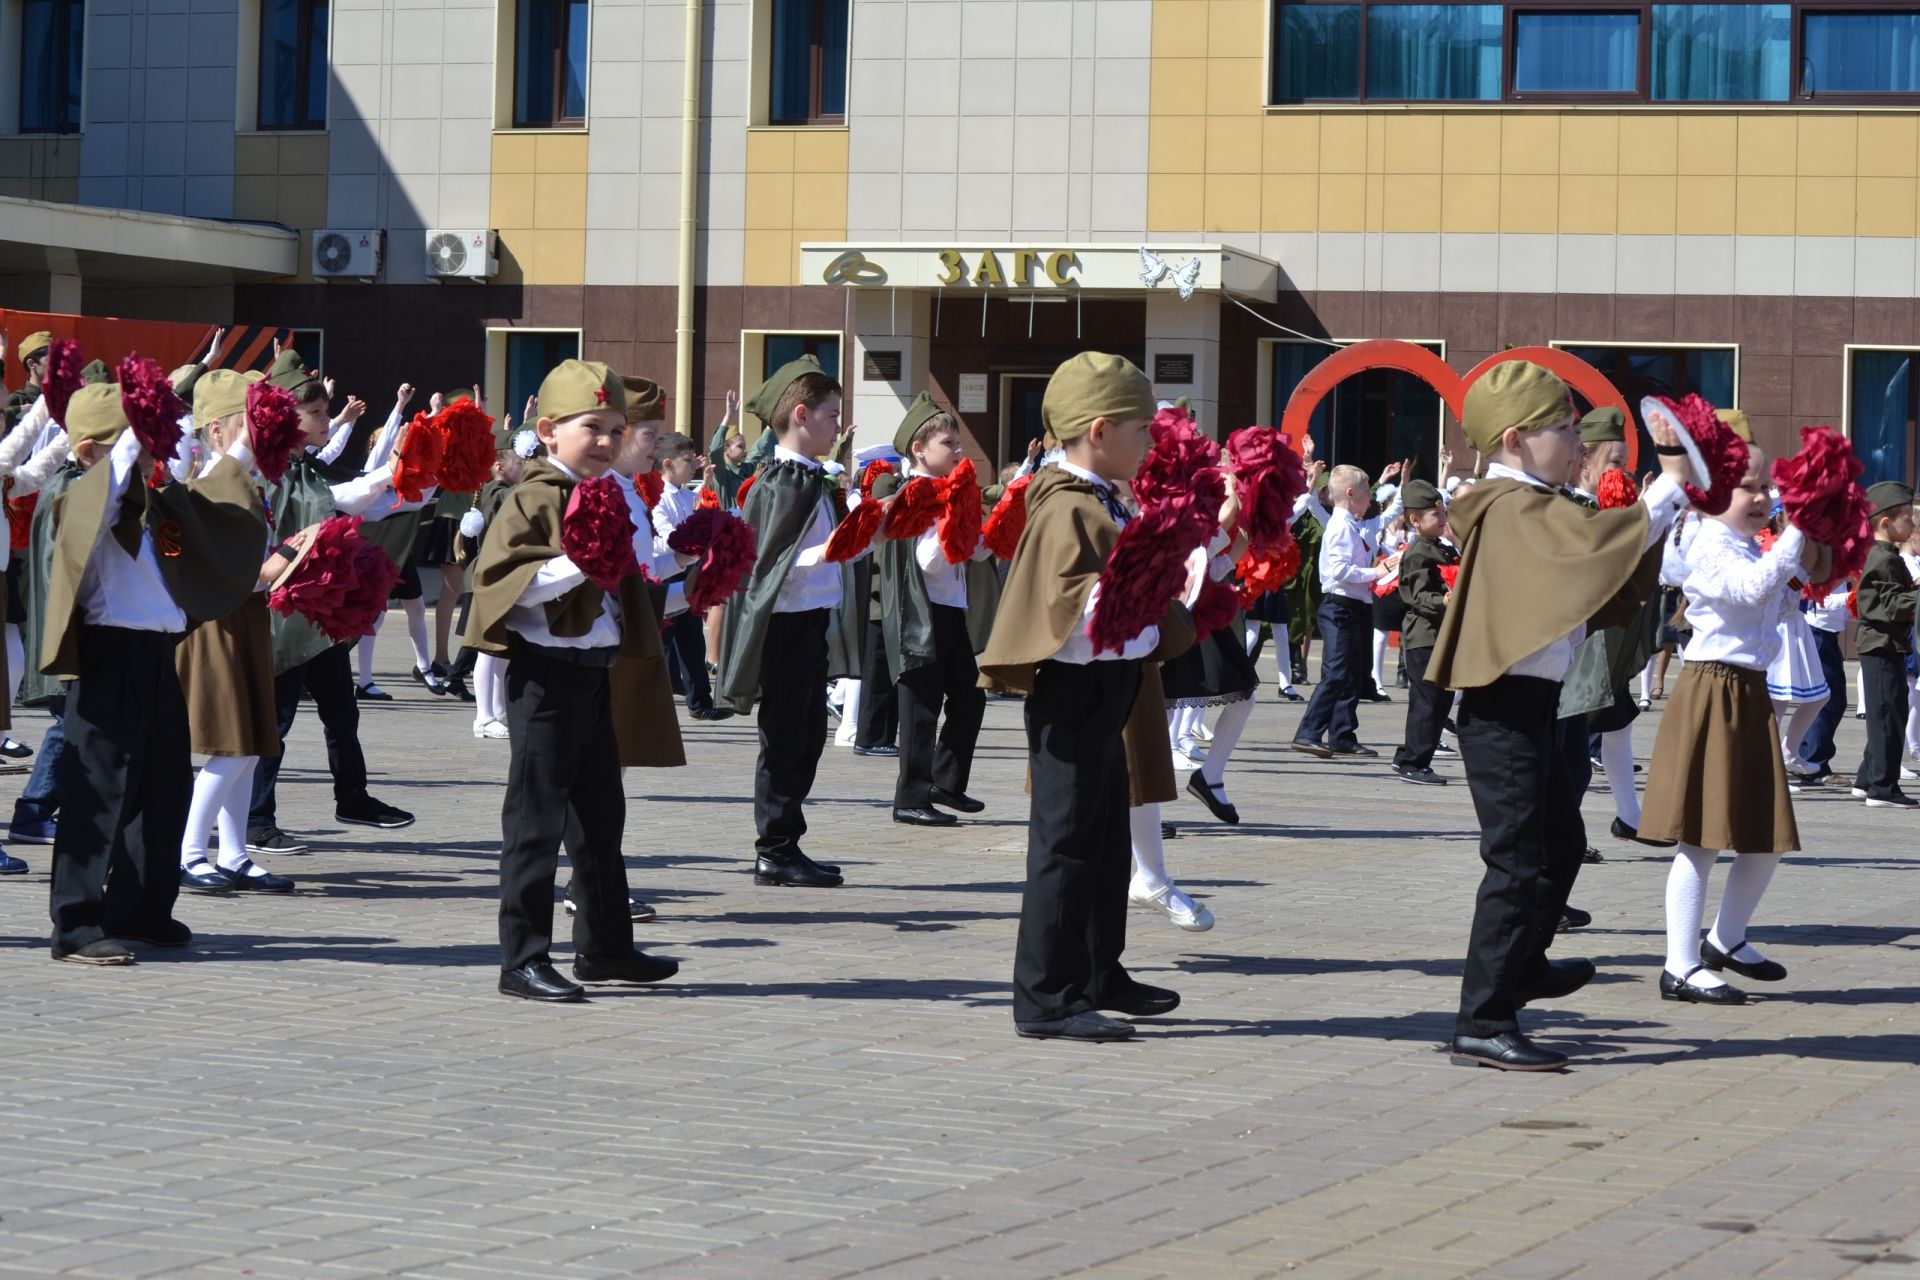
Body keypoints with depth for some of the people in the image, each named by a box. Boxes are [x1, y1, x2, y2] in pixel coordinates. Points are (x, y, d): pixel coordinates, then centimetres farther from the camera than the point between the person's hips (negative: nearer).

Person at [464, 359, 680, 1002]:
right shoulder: (533, 500, -10)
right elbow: (504, 579, -21)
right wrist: (577, 563, -29)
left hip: (595, 672, 9)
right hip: (547, 673, -9)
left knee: (601, 816, 16)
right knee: (537, 822, -5)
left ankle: (605, 946, 26)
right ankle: (523, 960, 0)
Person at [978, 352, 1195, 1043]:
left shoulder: (1101, 506, 14)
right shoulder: (1067, 511, -17)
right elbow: (1070, 609, -27)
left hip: (1108, 691, 11)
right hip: (1075, 692, -11)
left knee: (1105, 842, 18)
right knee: (1066, 844, -7)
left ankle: (1101, 978, 29)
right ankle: (1046, 998, -3)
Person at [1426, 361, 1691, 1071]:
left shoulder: (1529, 509, 16)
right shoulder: (1515, 510, -18)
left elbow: (1599, 568, 15)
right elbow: (1601, 539, -31)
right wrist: (1671, 485, -17)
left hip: (1531, 702, 11)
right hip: (1506, 704, -11)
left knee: (1560, 845, 26)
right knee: (1519, 861, -9)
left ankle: (1521, 966, 46)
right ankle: (1483, 1023, -7)